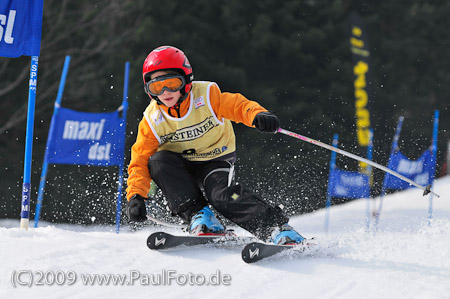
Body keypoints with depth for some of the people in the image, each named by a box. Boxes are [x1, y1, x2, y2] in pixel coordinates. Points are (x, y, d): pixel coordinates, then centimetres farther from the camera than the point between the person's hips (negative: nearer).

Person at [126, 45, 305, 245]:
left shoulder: (205, 96, -19)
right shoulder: (152, 121, -13)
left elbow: (238, 105, -25)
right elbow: (140, 161, -12)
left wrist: (258, 115, -49)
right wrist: (135, 196, -27)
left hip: (216, 160, -3)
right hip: (182, 166, 3)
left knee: (221, 195, -33)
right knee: (157, 160, -28)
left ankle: (280, 230, -33)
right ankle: (198, 216, -27)